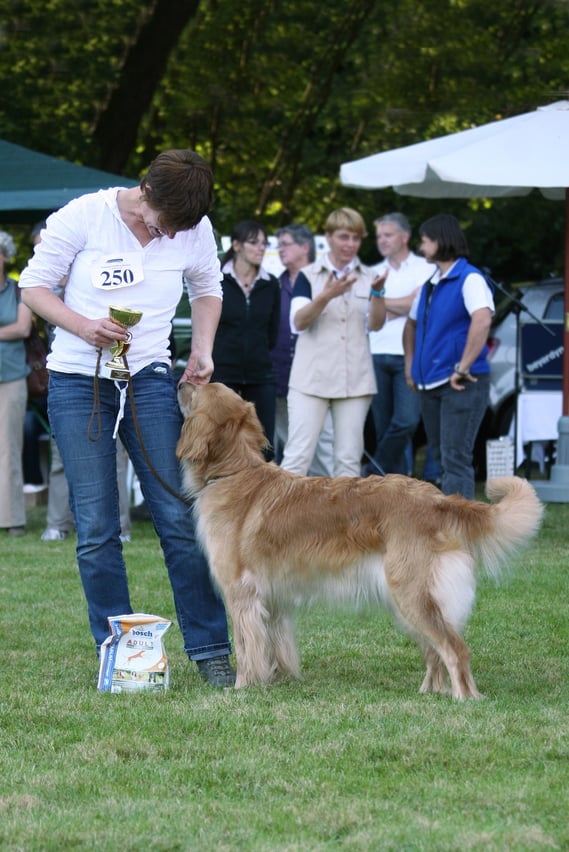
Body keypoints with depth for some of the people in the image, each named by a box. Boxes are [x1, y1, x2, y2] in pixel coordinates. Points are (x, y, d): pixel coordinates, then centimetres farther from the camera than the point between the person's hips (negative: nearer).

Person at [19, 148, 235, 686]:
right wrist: (82, 325, -18)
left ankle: (210, 648, 2)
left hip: (150, 380, 2)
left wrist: (202, 350, 4)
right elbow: (34, 285, -2)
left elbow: (207, 291, 19)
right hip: (77, 382, -1)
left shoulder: (195, 230, 0)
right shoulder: (83, 217, -8)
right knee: (96, 530, -2)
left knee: (179, 516, -5)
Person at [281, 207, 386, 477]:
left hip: (355, 380, 3)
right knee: (298, 455, -9)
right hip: (312, 378, -2)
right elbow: (298, 322, -8)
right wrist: (327, 296, -24)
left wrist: (377, 293, -16)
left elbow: (376, 324, 2)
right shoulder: (309, 275, 5)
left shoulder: (368, 277, 12)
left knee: (349, 458, 3)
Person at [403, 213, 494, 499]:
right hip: (430, 385, 9)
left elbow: (482, 320, -27)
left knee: (455, 459, -13)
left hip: (461, 386, -9)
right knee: (442, 457, 13)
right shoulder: (431, 284, 16)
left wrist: (463, 368, -25)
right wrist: (410, 366, 18)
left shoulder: (469, 279, -11)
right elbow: (412, 324, 30)